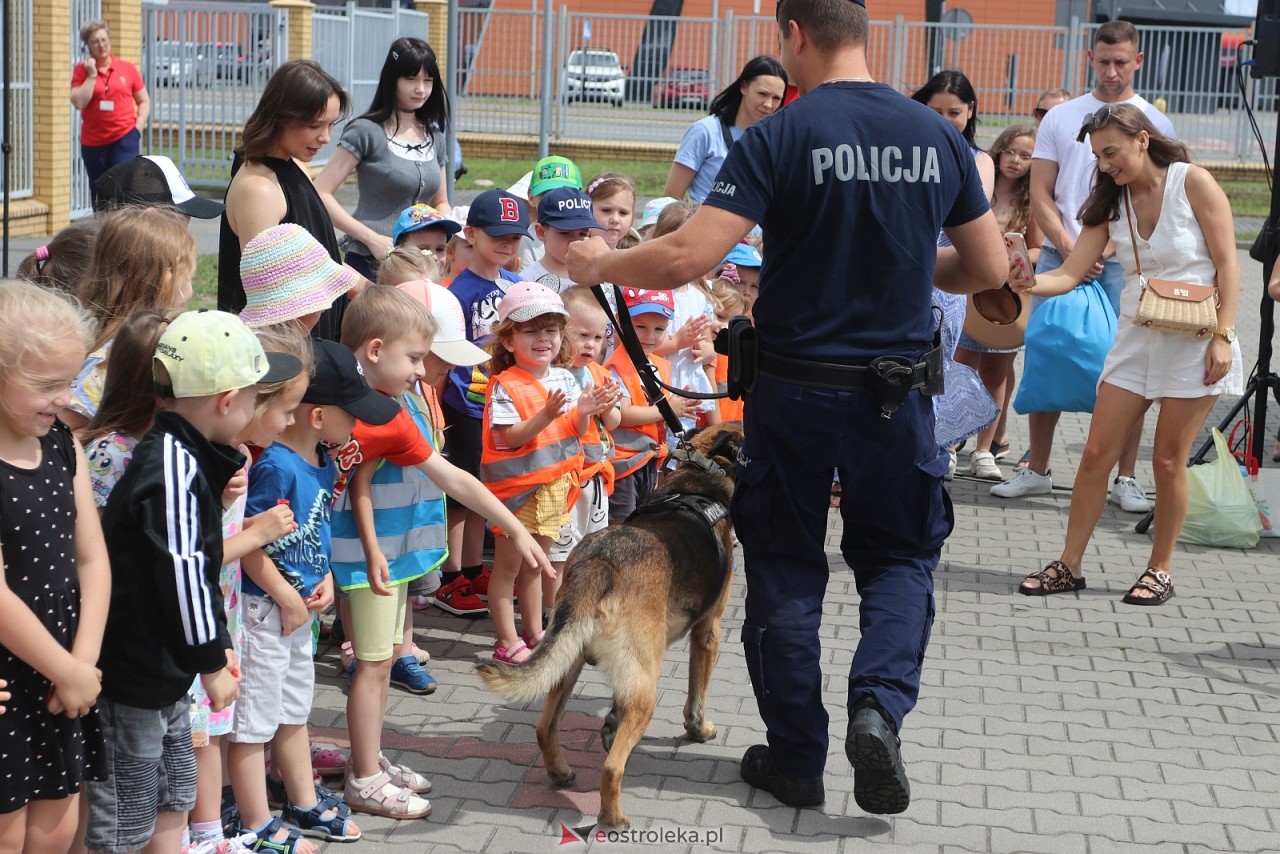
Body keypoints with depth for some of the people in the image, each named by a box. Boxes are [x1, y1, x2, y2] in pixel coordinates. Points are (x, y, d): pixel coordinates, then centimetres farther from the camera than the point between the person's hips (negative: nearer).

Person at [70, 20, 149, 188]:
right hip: (93, 141, 2)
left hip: (125, 138, -1)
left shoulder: (128, 68, 5)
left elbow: (144, 101, 10)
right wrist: (92, 75, -10)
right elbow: (79, 102, -10)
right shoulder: (81, 70, 3)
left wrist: (138, 127, -3)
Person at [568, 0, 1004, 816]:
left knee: (787, 565, 13)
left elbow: (688, 257, -20)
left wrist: (602, 264, -3)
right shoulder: (940, 137, -1)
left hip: (795, 387, -2)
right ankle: (880, 704, -7)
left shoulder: (778, 138, -13)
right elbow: (990, 268, 7)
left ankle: (797, 757, 18)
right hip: (897, 390, 2)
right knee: (900, 556, 18)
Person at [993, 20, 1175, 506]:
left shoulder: (1154, 124, 7)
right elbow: (1040, 195, 7)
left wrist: (1107, 247, -12)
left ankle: (1126, 479, 4)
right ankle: (1037, 470, 14)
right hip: (1059, 257, 2)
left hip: (1123, 262, -2)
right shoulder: (1060, 118, 11)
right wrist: (1070, 249, -7)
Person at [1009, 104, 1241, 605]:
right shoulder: (1110, 202, 6)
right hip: (1135, 339, 5)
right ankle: (1070, 565, 9)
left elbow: (1227, 265, -8)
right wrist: (1030, 283, -23)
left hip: (1195, 341, -5)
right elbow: (1070, 274, -2)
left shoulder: (1193, 183, -8)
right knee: (1097, 452, 1)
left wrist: (1222, 336, -15)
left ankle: (1160, 570, 14)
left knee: (1168, 460, 0)